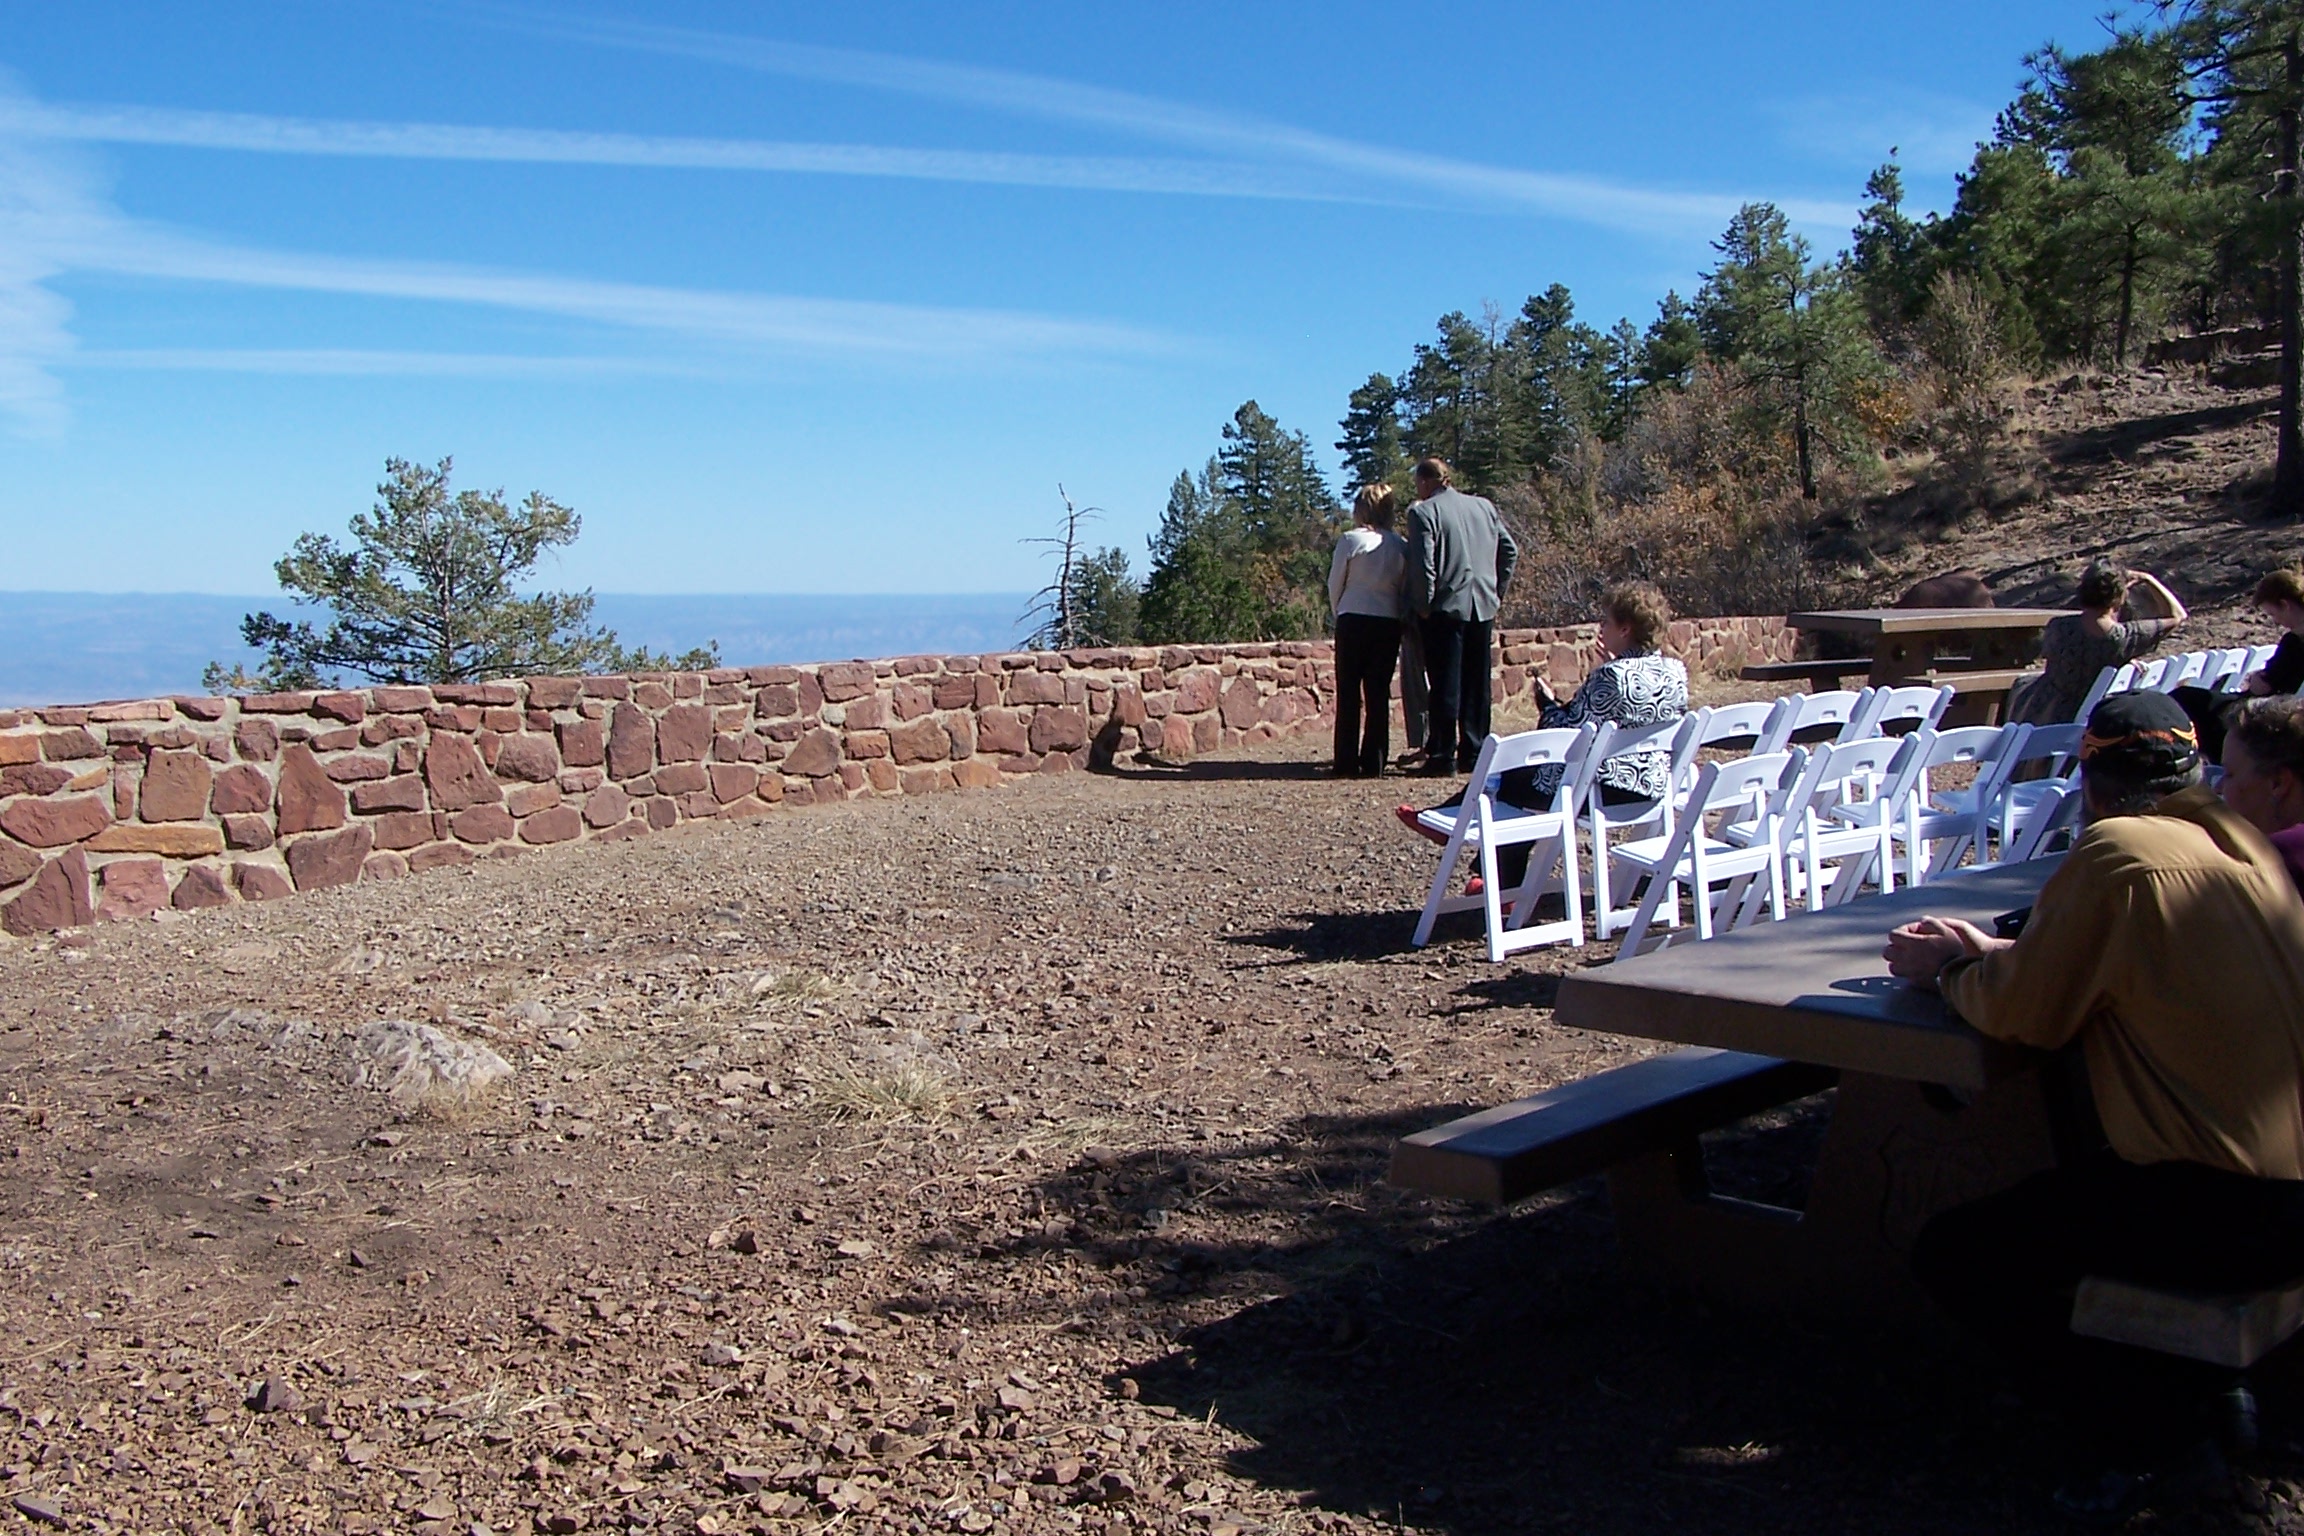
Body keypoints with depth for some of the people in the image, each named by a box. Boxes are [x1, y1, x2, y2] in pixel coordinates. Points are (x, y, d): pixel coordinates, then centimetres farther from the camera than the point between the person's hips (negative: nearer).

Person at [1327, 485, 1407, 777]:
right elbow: (1405, 589, 5)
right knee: (1379, 693, 7)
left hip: (1353, 620, -2)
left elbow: (1334, 585, 1)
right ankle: (1374, 762, 6)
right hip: (1389, 622, 2)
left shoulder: (1350, 540, -6)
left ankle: (1347, 763, 3)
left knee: (1349, 692, 4)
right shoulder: (1400, 546, 1)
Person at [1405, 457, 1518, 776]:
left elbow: (1423, 564, -15)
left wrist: (1423, 606, -6)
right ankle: (1475, 753, 14)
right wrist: (1495, 592, 16)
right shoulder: (1484, 506, 11)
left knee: (1445, 682, -2)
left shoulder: (1424, 512, -7)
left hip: (1446, 607, -5)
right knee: (1477, 683, 11)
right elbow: (1510, 551, 11)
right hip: (1483, 607, 5)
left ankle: (1443, 755, -2)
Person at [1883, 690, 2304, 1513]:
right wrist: (1994, 952, 18)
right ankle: (2201, 1372, 23)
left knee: (1950, 1255, 0)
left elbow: (2020, 1013, -8)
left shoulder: (2115, 852, -14)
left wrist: (1950, 970, 12)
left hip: (2227, 1209, -9)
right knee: (2080, 1182, 34)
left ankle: (2147, 1427, 5)